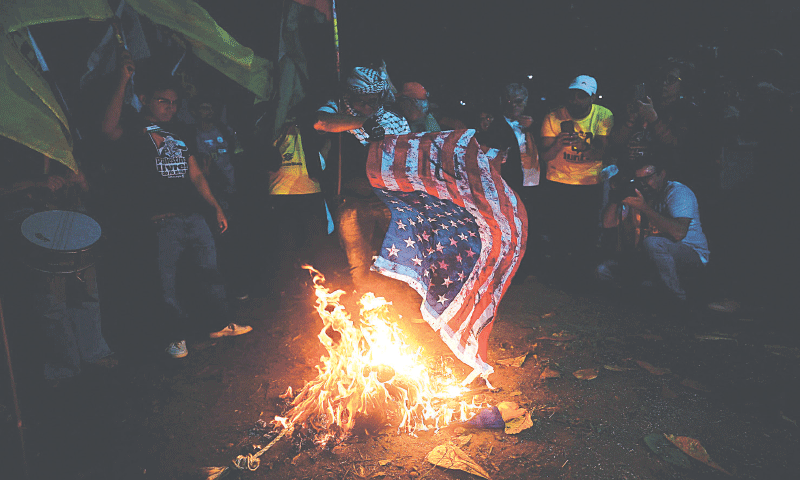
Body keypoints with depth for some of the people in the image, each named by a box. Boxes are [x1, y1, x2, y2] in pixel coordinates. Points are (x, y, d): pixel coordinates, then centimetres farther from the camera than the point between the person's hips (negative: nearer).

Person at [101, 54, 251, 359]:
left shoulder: (180, 134, 17)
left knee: (212, 270, 12)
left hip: (193, 216, 6)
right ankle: (177, 337, 23)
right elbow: (109, 129, -27)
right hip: (161, 223, -6)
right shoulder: (133, 130, -2)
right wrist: (123, 81, -26)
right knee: (167, 284, 4)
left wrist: (216, 208, 16)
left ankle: (221, 325, 28)